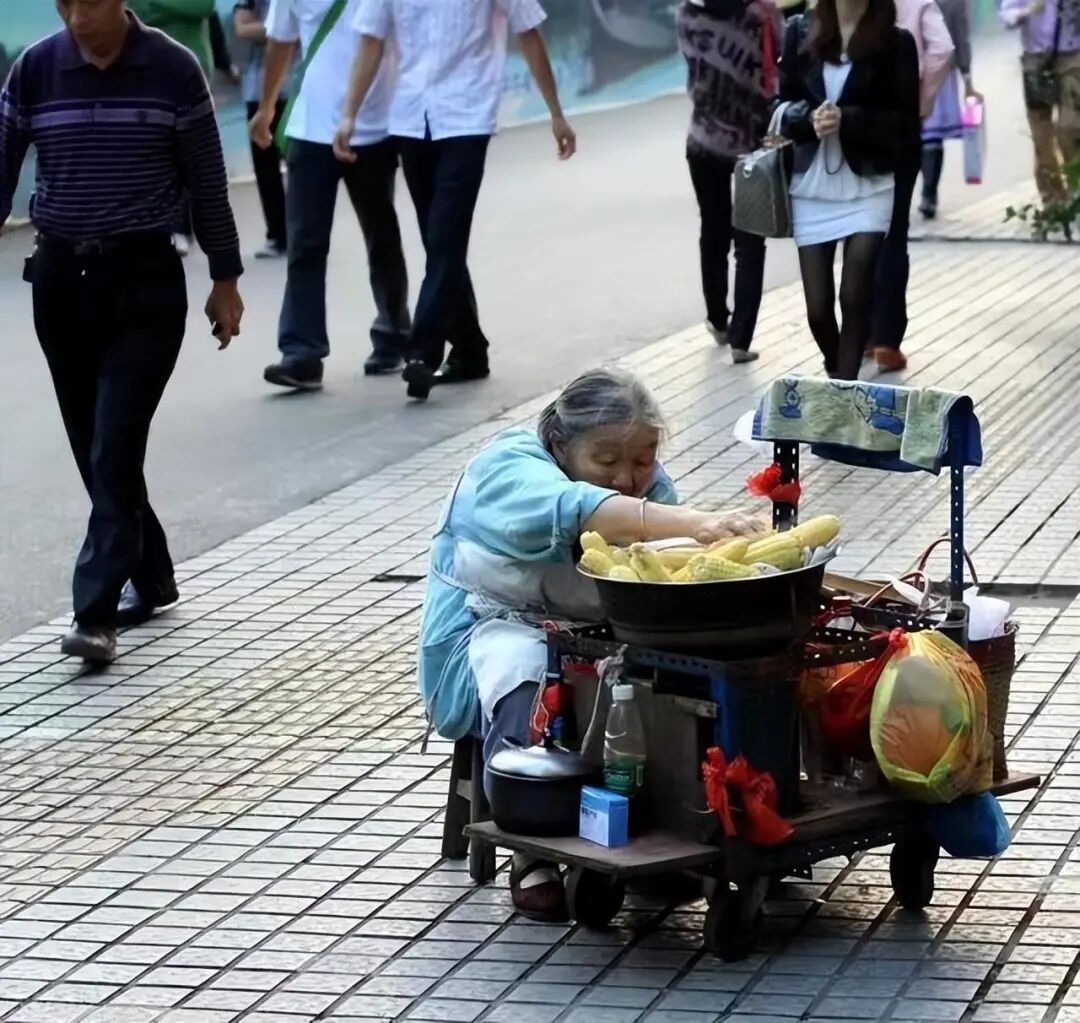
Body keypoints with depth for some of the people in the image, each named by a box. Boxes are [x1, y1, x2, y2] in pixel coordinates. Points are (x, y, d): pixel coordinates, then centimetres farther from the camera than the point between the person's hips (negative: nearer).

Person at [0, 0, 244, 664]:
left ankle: (96, 612, -14)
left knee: (114, 450, -11)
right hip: (60, 277, 3)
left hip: (144, 279, -3)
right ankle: (150, 577, 29)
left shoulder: (172, 70, -6)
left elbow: (206, 178, 1)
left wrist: (225, 278, 5)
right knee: (95, 449, 11)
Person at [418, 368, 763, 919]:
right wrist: (695, 523, -57)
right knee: (522, 666, -38)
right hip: (490, 633, -5)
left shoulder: (649, 486, 0)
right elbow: (578, 510, -44)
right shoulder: (507, 469, -21)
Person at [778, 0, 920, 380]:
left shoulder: (895, 41, -3)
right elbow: (783, 104, 8)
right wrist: (809, 118, -14)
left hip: (868, 187, -2)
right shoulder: (800, 32, 4)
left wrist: (848, 120, -19)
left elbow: (905, 123, -5)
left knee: (855, 299, -8)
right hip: (811, 188, 2)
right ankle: (837, 379, 32)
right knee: (818, 307, 6)